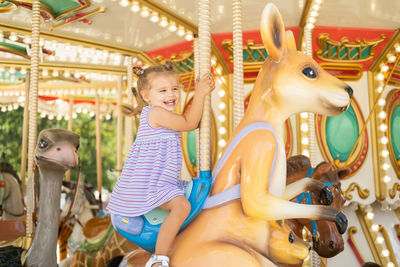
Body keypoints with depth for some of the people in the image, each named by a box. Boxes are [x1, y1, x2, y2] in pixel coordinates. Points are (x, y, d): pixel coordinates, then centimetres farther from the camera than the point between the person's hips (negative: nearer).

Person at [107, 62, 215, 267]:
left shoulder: (163, 115, 18)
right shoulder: (156, 112, -14)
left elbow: (192, 121, 20)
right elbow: (189, 124, -15)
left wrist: (202, 93, 12)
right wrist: (199, 94, -12)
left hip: (161, 180, 11)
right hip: (145, 184, -11)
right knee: (181, 206, -29)